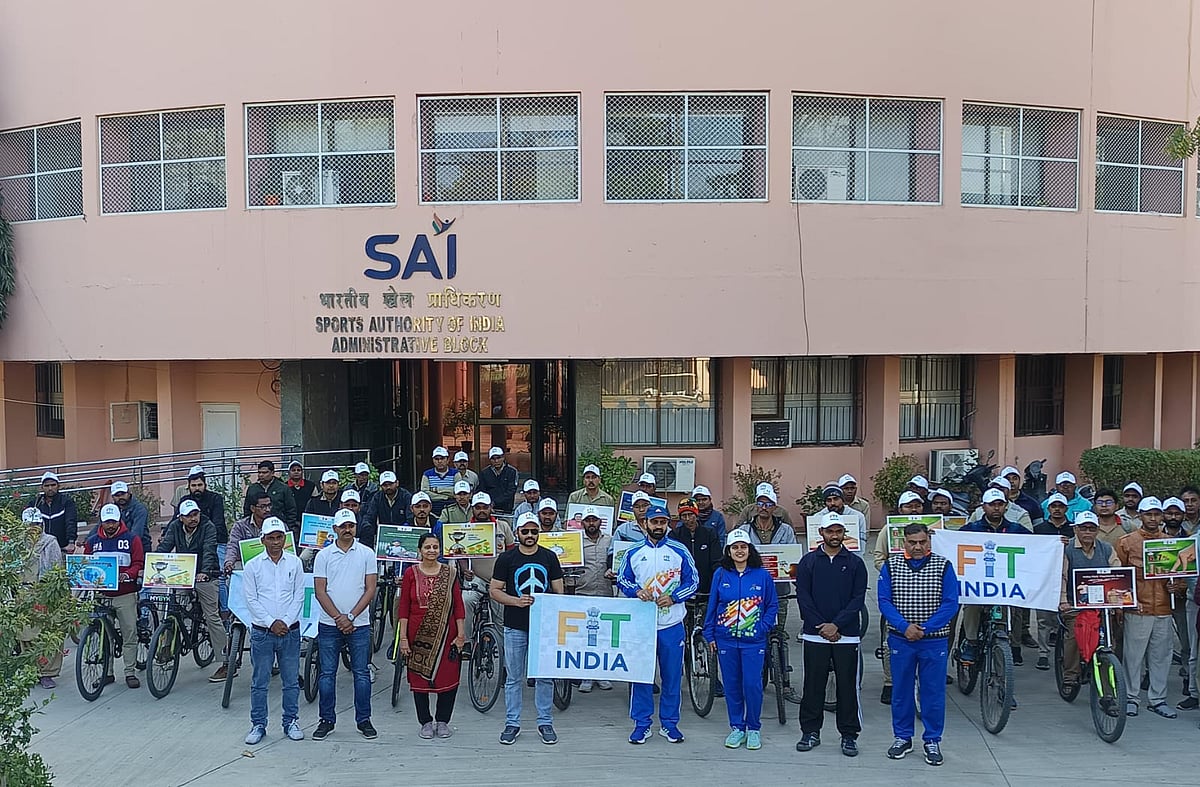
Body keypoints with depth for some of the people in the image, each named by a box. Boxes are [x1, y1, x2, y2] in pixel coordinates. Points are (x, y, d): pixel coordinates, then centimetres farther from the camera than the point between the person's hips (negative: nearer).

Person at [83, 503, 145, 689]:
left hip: (125, 594, -2)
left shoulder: (131, 539, 3)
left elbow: (139, 564, -1)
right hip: (101, 594, 3)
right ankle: (106, 672, 15)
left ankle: (130, 672, 3)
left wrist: (128, 575, -20)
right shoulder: (92, 541, 11)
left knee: (130, 631, -3)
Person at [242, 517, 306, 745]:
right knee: (260, 682, 6)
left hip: (290, 630, 1)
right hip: (262, 631, -1)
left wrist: (286, 622, -9)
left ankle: (291, 722, 19)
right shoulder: (252, 566, 0)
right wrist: (271, 623, -11)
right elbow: (251, 600, -3)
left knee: (291, 681, 8)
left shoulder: (295, 563, 3)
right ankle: (258, 725, 16)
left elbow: (299, 596, 2)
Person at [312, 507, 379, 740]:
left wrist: (351, 616, -10)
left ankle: (364, 720, 13)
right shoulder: (324, 555, 3)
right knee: (327, 674, 5)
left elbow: (370, 589, -1)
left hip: (359, 624, 0)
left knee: (361, 673, 4)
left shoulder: (367, 553, 2)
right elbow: (320, 591, -1)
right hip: (329, 624, 1)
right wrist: (338, 617, -11)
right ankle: (327, 720, 16)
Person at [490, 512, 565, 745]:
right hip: (515, 627, -1)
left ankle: (545, 723, 17)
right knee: (514, 678, 6)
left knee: (545, 677, 6)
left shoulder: (549, 557, 6)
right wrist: (516, 601, -16)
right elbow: (494, 590, 1)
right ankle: (512, 723, 16)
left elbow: (558, 590, 8)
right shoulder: (506, 558, 1)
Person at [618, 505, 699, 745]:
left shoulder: (680, 551, 3)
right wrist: (636, 591, -10)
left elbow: (693, 581, 3)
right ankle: (642, 723, 13)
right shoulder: (634, 552, 7)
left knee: (672, 675, 5)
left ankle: (669, 723, 18)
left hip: (671, 623, 0)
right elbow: (622, 579, 10)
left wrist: (673, 598, -11)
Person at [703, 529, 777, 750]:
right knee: (732, 685, 8)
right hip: (726, 639, 2)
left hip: (753, 640, -2)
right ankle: (737, 728, 21)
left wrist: (763, 628, -5)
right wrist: (709, 634, 6)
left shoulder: (763, 575, 0)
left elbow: (773, 605, 6)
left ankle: (754, 728, 14)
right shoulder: (720, 574, 3)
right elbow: (712, 606, 8)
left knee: (752, 685, -3)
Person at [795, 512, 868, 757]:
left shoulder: (855, 563, 4)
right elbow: (803, 597, 0)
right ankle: (811, 732, 16)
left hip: (847, 635, 0)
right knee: (813, 684, 5)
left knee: (847, 686, 3)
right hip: (815, 635, 0)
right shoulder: (808, 562, 5)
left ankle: (849, 735, 12)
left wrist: (836, 625, -12)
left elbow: (858, 599, -2)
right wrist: (822, 626, -9)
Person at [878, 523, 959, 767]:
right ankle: (902, 737, 24)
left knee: (933, 691, 6)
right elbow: (884, 601, -4)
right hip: (900, 639, 1)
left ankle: (932, 740, 19)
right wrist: (905, 626, -17)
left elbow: (950, 603, -7)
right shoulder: (891, 566, 0)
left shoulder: (943, 566, -3)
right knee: (901, 690, 10)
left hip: (934, 640, -1)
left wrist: (924, 628, -15)